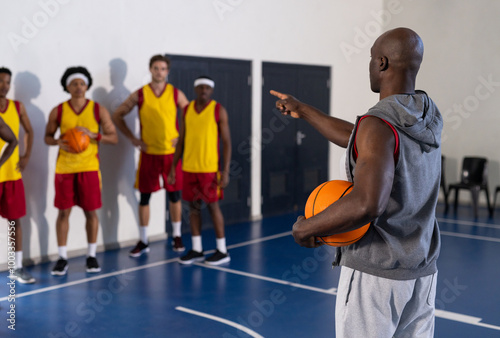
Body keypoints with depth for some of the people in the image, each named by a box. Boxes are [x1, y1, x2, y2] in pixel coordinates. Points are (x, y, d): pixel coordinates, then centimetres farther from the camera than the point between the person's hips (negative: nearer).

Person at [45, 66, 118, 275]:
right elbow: (47, 137, 11)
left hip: (89, 168, 0)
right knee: (63, 212, 2)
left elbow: (113, 137, 0)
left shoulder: (98, 110, 1)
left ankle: (91, 256, 17)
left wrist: (93, 135, -17)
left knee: (91, 211, 3)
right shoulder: (58, 111, 3)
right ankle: (62, 258, 12)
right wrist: (59, 142, -12)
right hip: (64, 168, 1)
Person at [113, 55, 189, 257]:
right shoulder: (139, 95, 0)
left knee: (174, 196, 7)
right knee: (144, 197, 4)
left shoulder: (176, 94, 1)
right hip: (148, 153, 0)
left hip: (171, 153, 0)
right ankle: (143, 241, 15)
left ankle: (177, 237, 22)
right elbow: (118, 115, 5)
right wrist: (132, 138, -1)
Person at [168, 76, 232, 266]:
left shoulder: (218, 110, -5)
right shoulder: (187, 110, 8)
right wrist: (173, 167, 9)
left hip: (210, 168, -4)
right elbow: (181, 141, 13)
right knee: (193, 207, 8)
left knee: (213, 206, 1)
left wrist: (225, 171, -13)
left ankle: (222, 251, 11)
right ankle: (197, 250, 19)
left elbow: (226, 142, -6)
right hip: (189, 168, 5)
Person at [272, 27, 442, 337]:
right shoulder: (430, 119, 6)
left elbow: (367, 205, -35)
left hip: (375, 271, -7)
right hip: (422, 272, 8)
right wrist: (302, 110, 25)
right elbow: (357, 140, 18)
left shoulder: (378, 125, -20)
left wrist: (306, 228, -19)